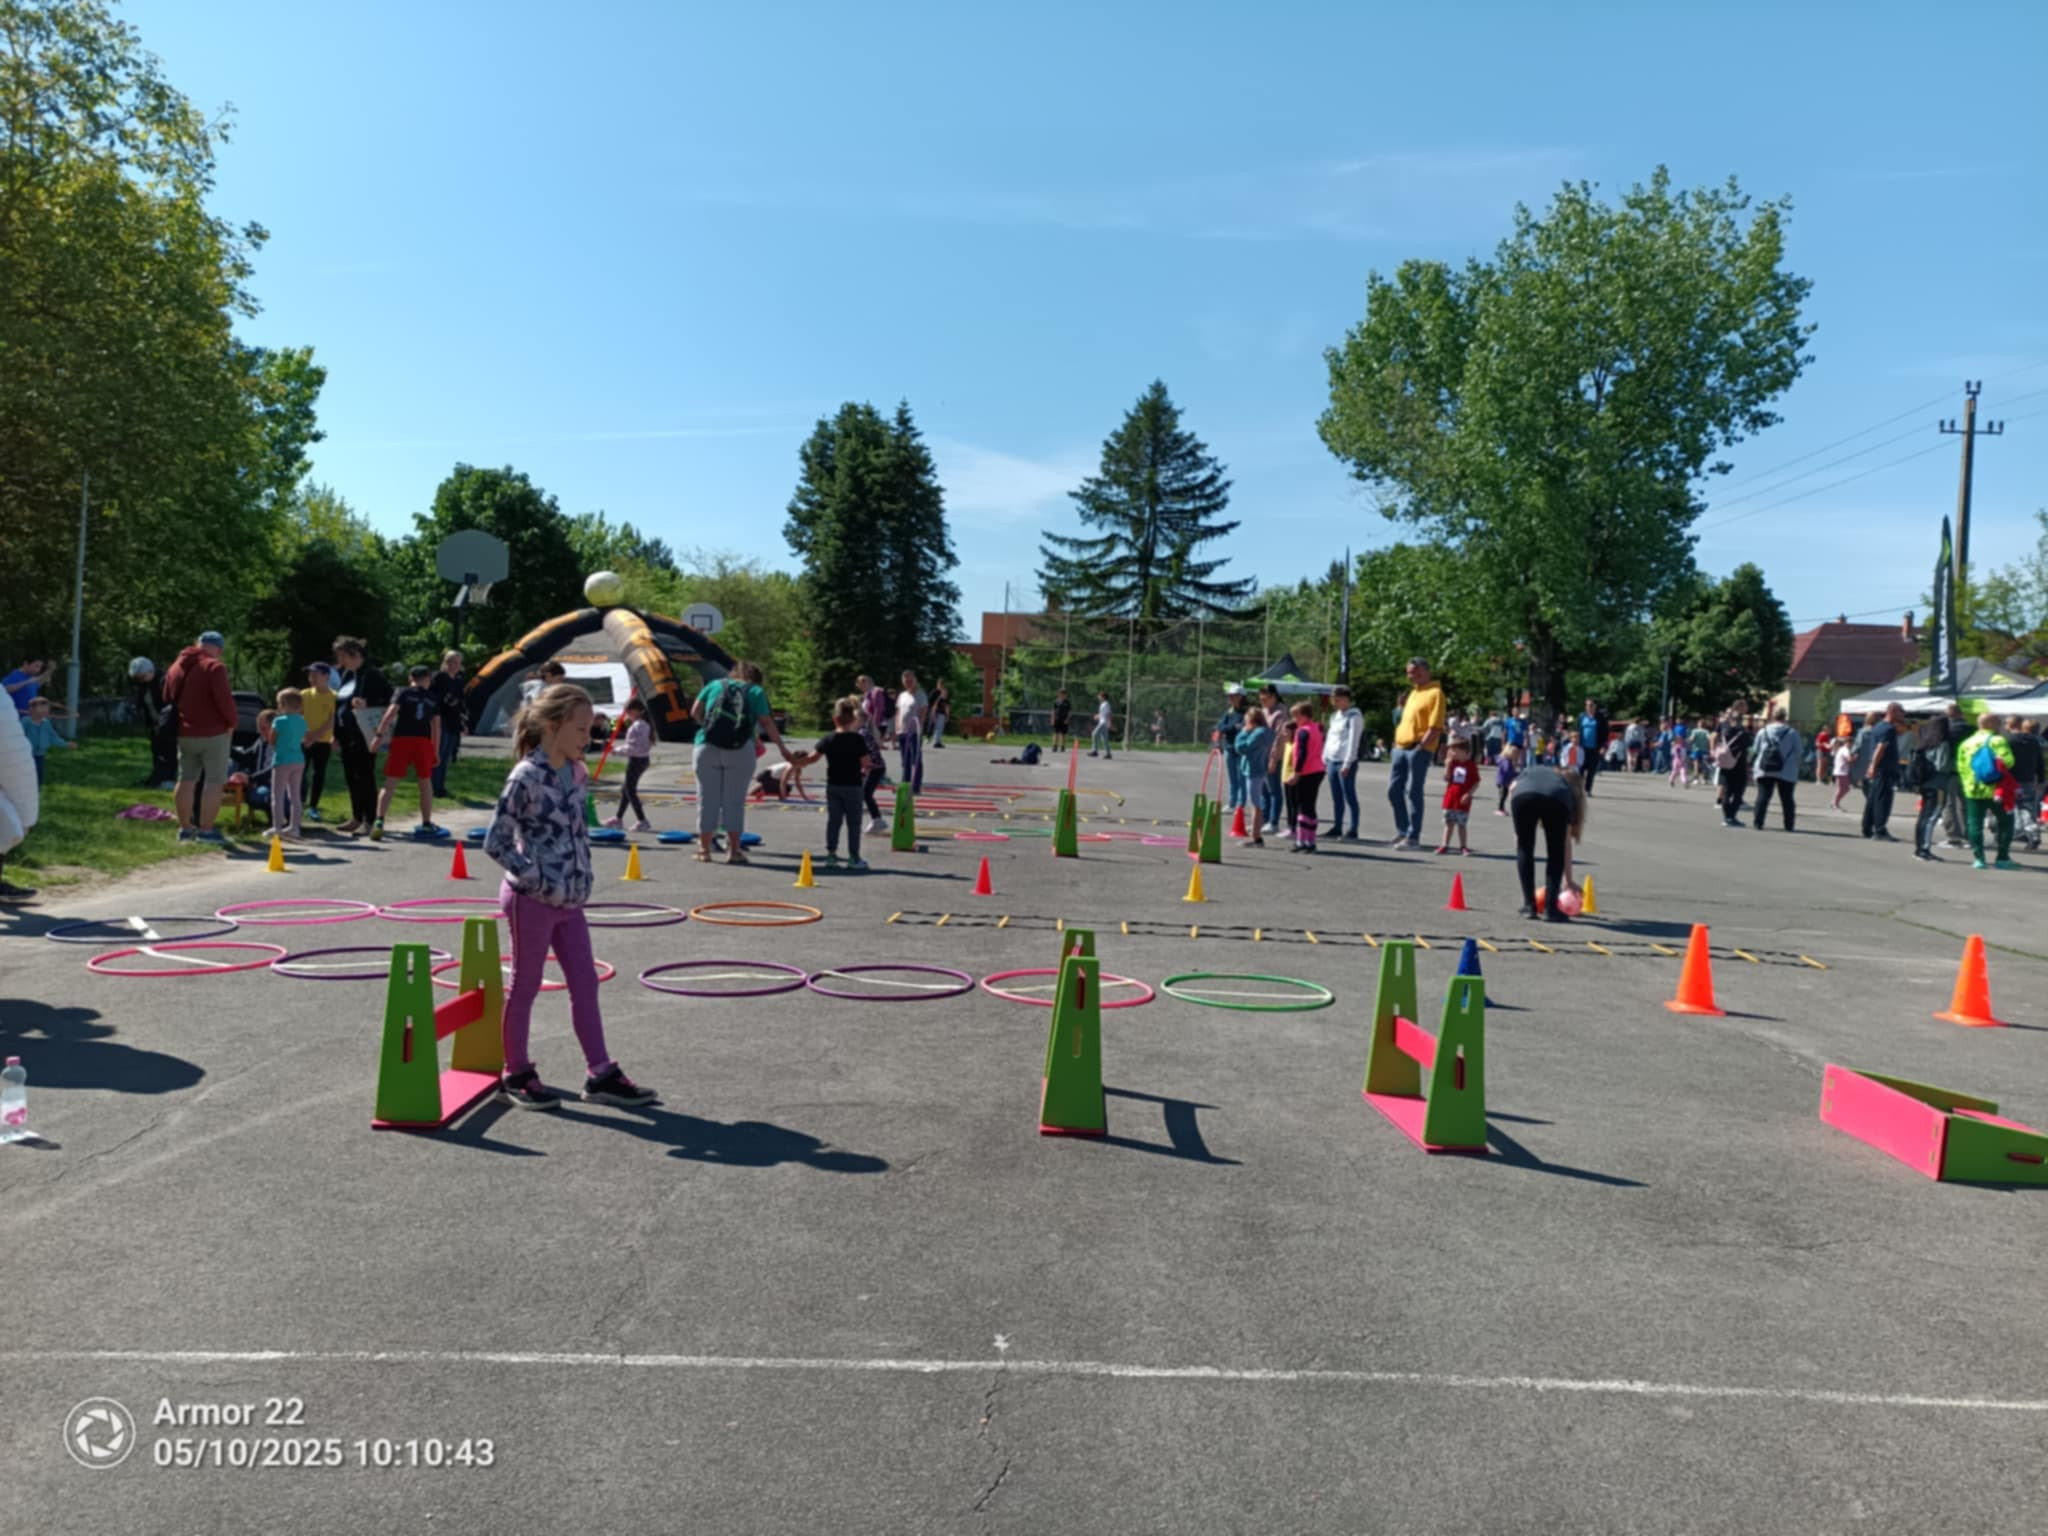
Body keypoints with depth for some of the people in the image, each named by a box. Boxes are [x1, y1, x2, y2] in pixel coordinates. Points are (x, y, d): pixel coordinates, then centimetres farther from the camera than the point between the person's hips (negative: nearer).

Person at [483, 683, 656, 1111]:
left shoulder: (576, 773, 6)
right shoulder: (526, 777, -17)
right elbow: (496, 842, -17)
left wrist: (582, 880, 7)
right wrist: (538, 880, -16)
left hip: (570, 900, 7)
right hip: (532, 900, -7)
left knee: (585, 983, 9)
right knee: (525, 984, 7)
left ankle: (601, 1074, 16)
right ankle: (516, 1073, 23)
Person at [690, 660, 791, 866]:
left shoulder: (715, 685, 16)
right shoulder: (756, 691, 9)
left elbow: (695, 712, 12)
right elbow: (766, 723, 3)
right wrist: (782, 748, 10)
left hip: (708, 747, 2)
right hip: (740, 749, -2)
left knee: (707, 798, 7)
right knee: (734, 799, 4)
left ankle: (704, 849, 10)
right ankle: (733, 850, 5)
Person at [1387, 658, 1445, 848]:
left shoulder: (1435, 693, -7)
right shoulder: (1413, 692, 20)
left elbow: (1436, 726, -15)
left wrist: (1421, 746, -19)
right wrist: (1402, 707, 11)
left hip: (1418, 749, -8)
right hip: (1401, 747, 8)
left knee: (1414, 792, -5)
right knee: (1394, 790, 9)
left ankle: (1413, 837, 2)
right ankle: (1402, 830, 22)